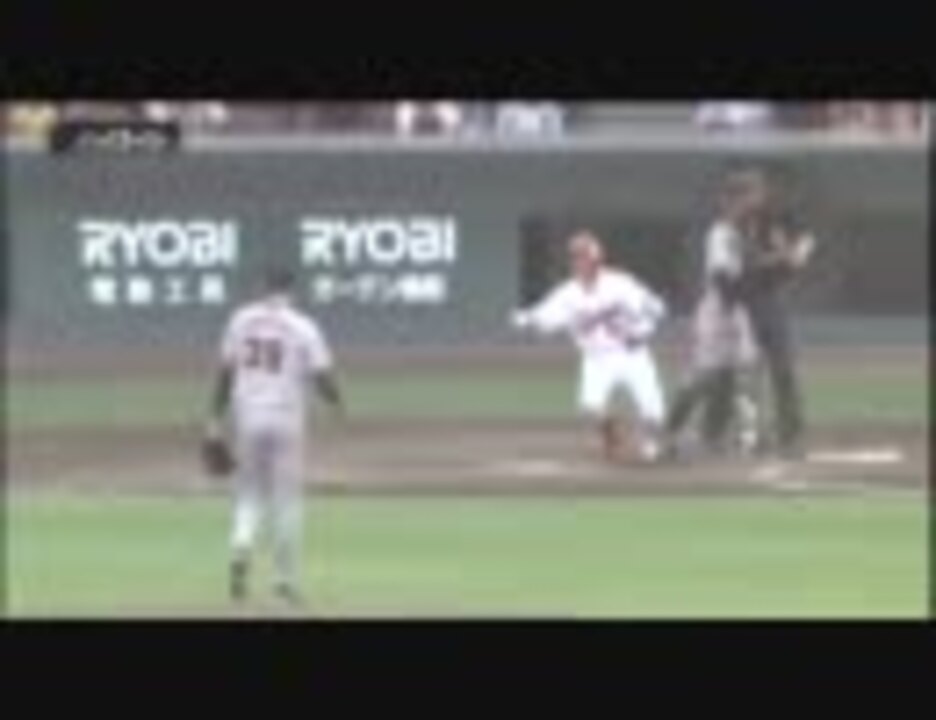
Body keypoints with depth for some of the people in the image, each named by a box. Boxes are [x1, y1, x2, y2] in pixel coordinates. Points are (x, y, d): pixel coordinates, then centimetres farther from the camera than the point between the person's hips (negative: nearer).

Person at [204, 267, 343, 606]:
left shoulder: (240, 320, 4)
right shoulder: (303, 328, -6)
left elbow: (225, 371, 6)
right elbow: (322, 376, -8)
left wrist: (216, 418, 12)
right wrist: (337, 403, 13)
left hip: (246, 417, 3)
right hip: (286, 420, -3)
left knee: (248, 490, 12)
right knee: (286, 499, 7)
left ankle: (241, 547, -16)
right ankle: (286, 577, 10)